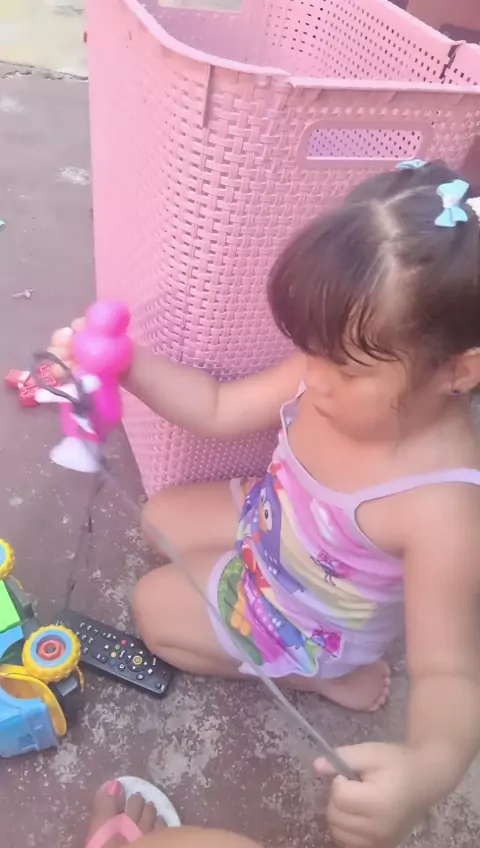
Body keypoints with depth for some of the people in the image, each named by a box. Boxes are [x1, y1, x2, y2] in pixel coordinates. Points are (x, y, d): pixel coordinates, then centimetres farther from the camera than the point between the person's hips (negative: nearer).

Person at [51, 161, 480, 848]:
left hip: (312, 627, -6)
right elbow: (219, 410, -13)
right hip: (270, 524, 7)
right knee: (161, 518, 21)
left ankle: (326, 676, 14)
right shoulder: (339, 374, -25)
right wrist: (128, 365, -27)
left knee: (156, 609, 7)